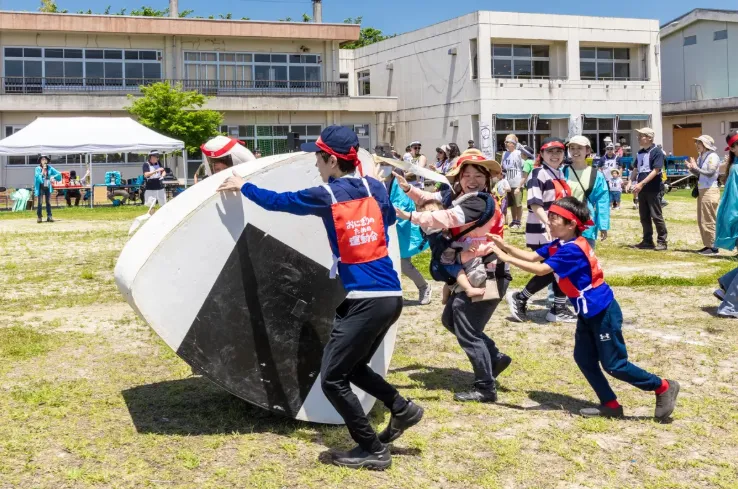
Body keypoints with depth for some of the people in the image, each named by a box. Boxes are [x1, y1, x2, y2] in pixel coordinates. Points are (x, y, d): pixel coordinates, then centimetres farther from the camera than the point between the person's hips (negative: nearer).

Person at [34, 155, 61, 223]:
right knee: (40, 202, -5)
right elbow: (37, 177, -15)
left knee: (48, 202, 5)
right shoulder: (38, 169, -1)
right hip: (41, 187, -3)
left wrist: (53, 177, -10)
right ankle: (39, 217, 0)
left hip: (48, 187, 3)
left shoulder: (50, 168, 5)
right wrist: (43, 170, -16)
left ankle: (49, 216, 8)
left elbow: (58, 174, 5)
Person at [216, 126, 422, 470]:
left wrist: (242, 187, 22)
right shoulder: (375, 188, 8)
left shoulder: (326, 195, -7)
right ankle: (402, 408, 20)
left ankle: (372, 449, 6)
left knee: (332, 378, 2)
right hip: (391, 296, 8)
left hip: (366, 300, -8)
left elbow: (277, 201, 7)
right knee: (352, 366, 24)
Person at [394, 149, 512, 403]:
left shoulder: (481, 202, -22)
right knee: (451, 318, 17)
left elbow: (446, 219, -33)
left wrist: (409, 216, -32)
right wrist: (406, 187, -10)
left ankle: (485, 389, 7)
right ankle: (495, 358, 27)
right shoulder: (456, 195, 6)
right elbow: (428, 198, 7)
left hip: (488, 275, -10)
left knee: (467, 329, -4)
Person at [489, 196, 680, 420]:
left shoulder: (572, 250, -26)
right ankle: (610, 405, 17)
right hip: (588, 313, 10)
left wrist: (506, 258, -28)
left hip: (603, 312, -10)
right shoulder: (559, 245, 4)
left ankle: (663, 387, 11)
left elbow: (540, 270, -31)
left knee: (614, 365, -2)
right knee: (584, 359, 10)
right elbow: (531, 256, 6)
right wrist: (506, 246, -7)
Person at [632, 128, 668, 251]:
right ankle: (647, 241, 16)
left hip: (653, 189, -8)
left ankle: (662, 241, 2)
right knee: (644, 217, 10)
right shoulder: (640, 153, 13)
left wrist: (641, 183, -22)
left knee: (656, 216, -4)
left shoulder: (657, 152, -10)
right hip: (641, 189, 8)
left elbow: (655, 171, -17)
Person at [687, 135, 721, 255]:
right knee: (701, 221, 11)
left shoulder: (713, 156, -10)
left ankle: (713, 247, -4)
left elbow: (710, 173, -20)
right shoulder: (701, 157, 14)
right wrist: (691, 168, 2)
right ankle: (708, 245, 17)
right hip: (701, 191, 9)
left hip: (710, 191, -9)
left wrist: (696, 168, -20)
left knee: (709, 220, -8)